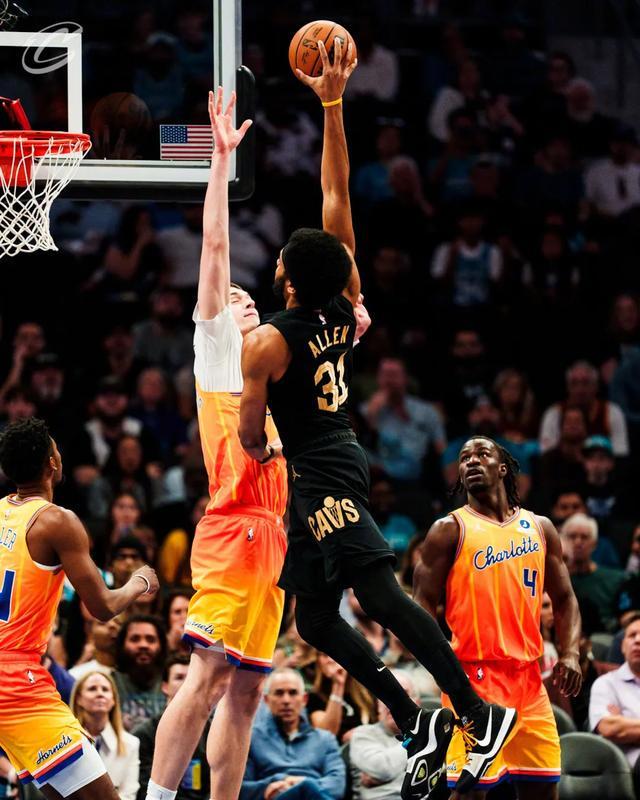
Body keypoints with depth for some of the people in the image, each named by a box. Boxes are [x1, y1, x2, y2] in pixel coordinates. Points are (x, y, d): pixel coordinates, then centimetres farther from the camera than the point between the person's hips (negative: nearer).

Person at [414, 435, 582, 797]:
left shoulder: (540, 528, 14)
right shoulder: (451, 530, 1)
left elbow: (564, 599, 18)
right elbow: (424, 604, -4)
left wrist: (570, 652, 0)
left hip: (528, 676, 5)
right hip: (474, 674, -5)